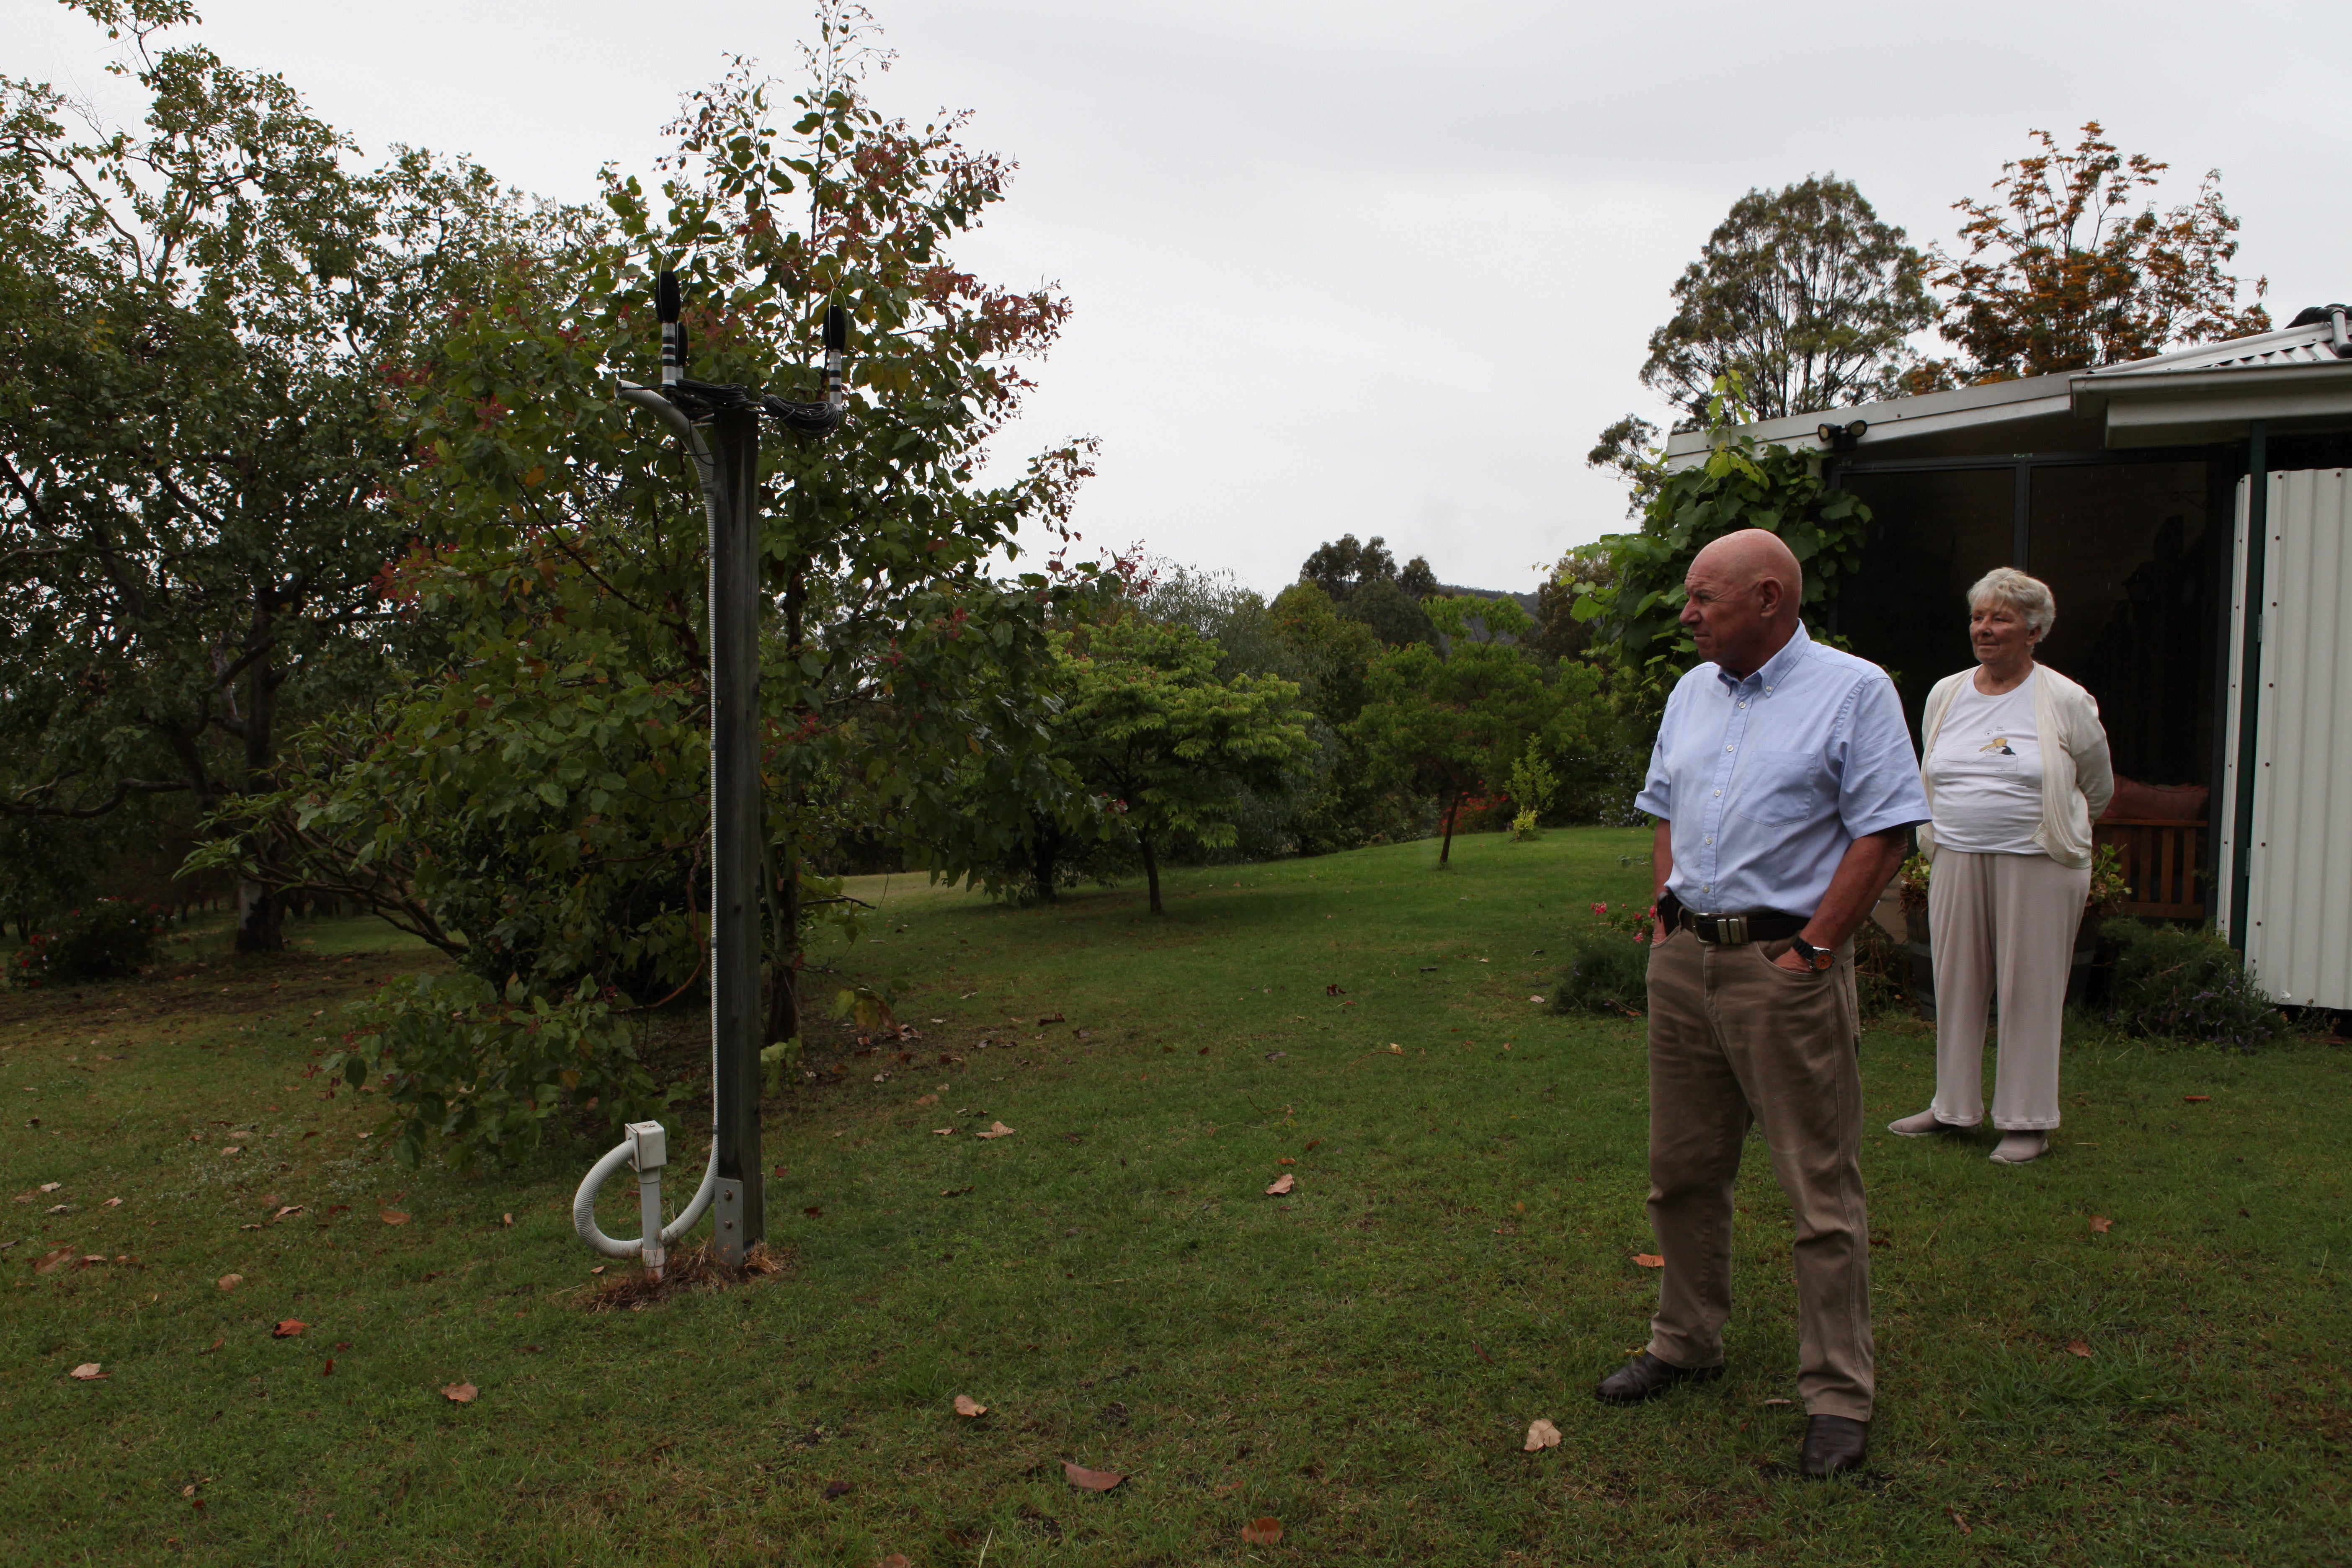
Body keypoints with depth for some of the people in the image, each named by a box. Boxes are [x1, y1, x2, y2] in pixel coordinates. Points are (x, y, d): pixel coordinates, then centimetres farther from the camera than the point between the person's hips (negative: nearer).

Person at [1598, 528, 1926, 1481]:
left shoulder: (1853, 690, -7)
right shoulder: (1691, 694, 14)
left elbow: (1883, 834, -12)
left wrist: (1810, 950, -15)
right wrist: (1666, 920, 9)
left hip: (1784, 964, -7)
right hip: (1682, 959, 7)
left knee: (1821, 1192, 1)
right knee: (1682, 1171, 15)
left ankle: (1838, 1396, 13)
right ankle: (1686, 1344, 31)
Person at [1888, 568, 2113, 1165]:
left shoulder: (2066, 701, -4)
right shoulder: (1944, 695, 8)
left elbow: (2098, 787, 10)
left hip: (2036, 866, -4)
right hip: (1956, 862, 4)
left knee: (2029, 989, 1)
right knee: (1955, 983, 8)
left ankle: (2027, 1121, 12)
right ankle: (1952, 1106, 21)